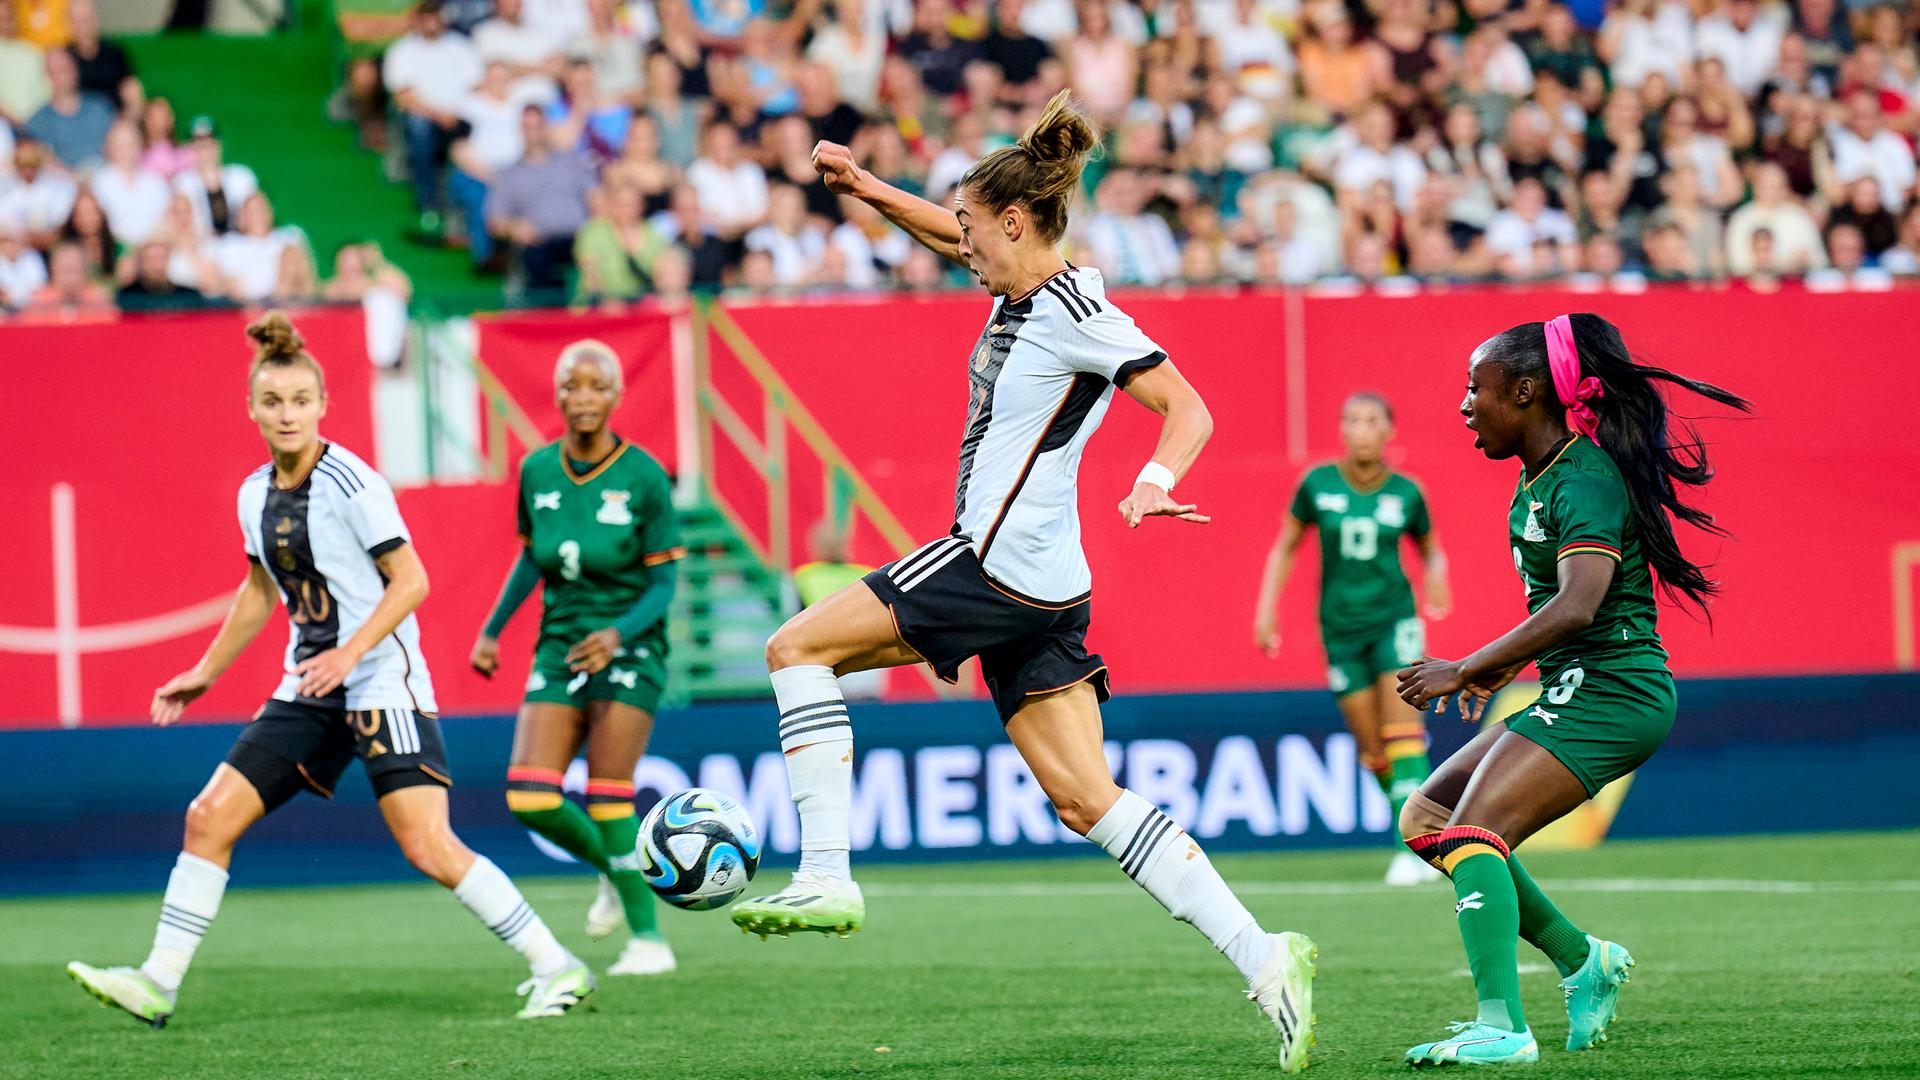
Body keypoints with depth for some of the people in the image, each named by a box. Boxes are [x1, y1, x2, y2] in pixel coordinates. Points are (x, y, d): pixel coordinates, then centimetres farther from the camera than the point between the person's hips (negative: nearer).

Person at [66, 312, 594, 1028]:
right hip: (310, 693, 7)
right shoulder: (256, 494, 8)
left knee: (429, 847, -15)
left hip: (382, 684, -7)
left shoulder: (351, 484, -13)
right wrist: (206, 673, 27)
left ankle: (556, 968, -5)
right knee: (209, 816, 0)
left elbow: (410, 579, -13)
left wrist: (350, 652, -23)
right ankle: (159, 983, 6)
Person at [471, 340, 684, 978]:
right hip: (560, 646, 4)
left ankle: (647, 936, -1)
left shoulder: (644, 477, -11)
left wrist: (618, 634, -24)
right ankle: (614, 870, 20)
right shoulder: (537, 472, 1)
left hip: (628, 647, -4)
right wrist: (492, 631, 11)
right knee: (529, 799, -9)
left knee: (607, 797, -14)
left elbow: (663, 584, -8)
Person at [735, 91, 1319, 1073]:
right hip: (1038, 589, 10)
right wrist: (867, 190, 24)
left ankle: (825, 874, -8)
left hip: (997, 565, -10)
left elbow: (1187, 409, -18)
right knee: (1086, 799, 4)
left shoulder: (1077, 313, -12)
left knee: (797, 646, -2)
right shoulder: (1023, 288, 14)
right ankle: (1261, 959, -3)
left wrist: (1154, 483, -36)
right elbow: (950, 235, 34)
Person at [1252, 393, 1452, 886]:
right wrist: (1266, 609, 1)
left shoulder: (1406, 493, -2)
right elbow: (1284, 549, 8)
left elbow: (1431, 550, 13)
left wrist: (1437, 578, -8)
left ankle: (1417, 846, -19)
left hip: (1394, 619, -1)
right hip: (1341, 628, 1)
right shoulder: (1317, 484, -3)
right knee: (1372, 749, 2)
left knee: (1402, 731, -16)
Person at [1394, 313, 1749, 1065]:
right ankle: (1581, 960, 14)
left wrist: (1468, 669, -28)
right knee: (1426, 817, 10)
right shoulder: (1541, 478, 13)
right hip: (1573, 692, 10)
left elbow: (1576, 608, -30)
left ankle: (1503, 1028, -26)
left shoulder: (1585, 481, -17)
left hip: (1610, 693, -10)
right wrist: (1508, 664, 19)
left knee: (1472, 832, -20)